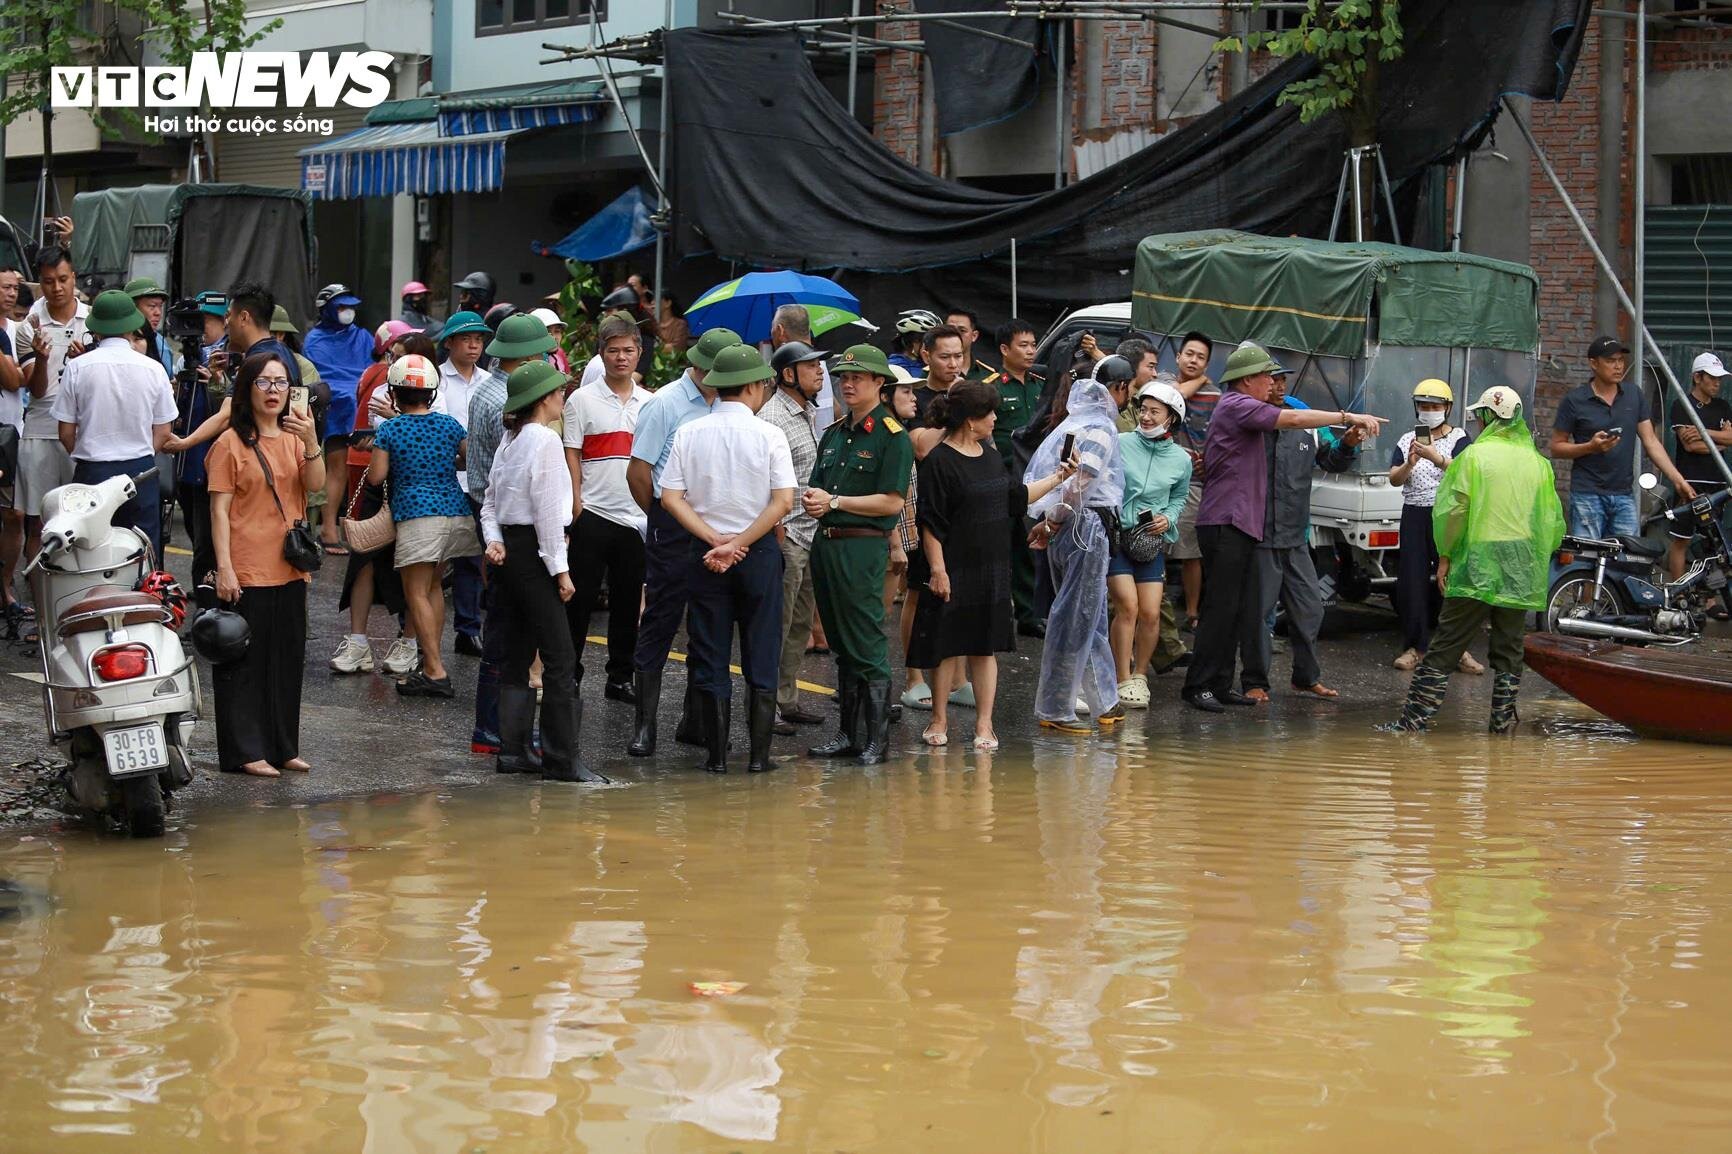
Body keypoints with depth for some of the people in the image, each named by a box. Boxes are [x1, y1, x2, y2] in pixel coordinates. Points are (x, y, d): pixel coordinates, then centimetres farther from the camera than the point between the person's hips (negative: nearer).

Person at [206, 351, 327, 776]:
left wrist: (312, 442, -20)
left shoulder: (293, 436, 12)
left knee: (287, 659, 11)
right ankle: (245, 752, 3)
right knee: (244, 660, -2)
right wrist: (224, 567, -15)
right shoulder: (231, 443, -5)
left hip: (288, 568, 6)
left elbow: (315, 484, -3)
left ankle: (282, 746, 20)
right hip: (246, 571, -6)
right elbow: (219, 509, -8)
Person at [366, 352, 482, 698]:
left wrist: (375, 452, 16)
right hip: (455, 511, 5)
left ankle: (435, 672, -11)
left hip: (416, 514, -5)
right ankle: (431, 655, 22)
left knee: (417, 592, -3)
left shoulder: (390, 430, -3)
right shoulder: (449, 424, 8)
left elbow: (376, 476, -4)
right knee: (433, 585, 19)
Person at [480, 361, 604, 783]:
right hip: (533, 553, -10)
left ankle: (512, 750, 13)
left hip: (509, 552, 10)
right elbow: (547, 511, -17)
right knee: (560, 657, -8)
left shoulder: (510, 440, 15)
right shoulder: (545, 440, -13)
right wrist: (560, 569, -14)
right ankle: (562, 759, -9)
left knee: (517, 654, 12)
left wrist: (495, 540, 4)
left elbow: (490, 501, 17)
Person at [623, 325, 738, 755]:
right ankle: (645, 724, 0)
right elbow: (638, 472, -5)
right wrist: (664, 521, 3)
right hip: (673, 531, -6)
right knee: (660, 622, -4)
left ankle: (696, 721, 18)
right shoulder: (665, 404, -7)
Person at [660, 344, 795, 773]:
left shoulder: (688, 434, -1)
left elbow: (671, 497, -5)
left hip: (706, 553, 2)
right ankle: (759, 753, 5)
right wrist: (737, 545, -11)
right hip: (759, 552, -2)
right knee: (760, 657, 6)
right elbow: (783, 501, -13)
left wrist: (714, 540, -7)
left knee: (710, 657, 7)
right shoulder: (768, 435, -7)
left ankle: (716, 753, 7)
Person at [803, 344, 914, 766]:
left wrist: (834, 502, -12)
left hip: (863, 547, -8)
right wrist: (811, 501, -4)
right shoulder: (833, 434, 18)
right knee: (842, 647, 12)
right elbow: (817, 487, 20)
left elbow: (892, 502, -13)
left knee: (868, 648, -6)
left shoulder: (892, 436, -6)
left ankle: (877, 738, -2)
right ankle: (850, 733, 18)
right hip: (825, 544, 8)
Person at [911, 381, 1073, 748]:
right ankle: (939, 720, 16)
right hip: (954, 572, -7)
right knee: (946, 647, 3)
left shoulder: (989, 453, 11)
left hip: (992, 571, 7)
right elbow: (931, 523, -14)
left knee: (985, 647, 8)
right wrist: (937, 570, -18)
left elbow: (1015, 497, 23)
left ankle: (984, 724, 12)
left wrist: (1057, 478, 21)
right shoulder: (938, 460, -13)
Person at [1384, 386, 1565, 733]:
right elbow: (1553, 520, 12)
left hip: (1478, 566, -4)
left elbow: (1453, 509, -11)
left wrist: (1445, 555, -1)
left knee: (1444, 649, -4)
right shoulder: (1537, 462, 9)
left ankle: (1412, 722, -6)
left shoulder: (1474, 455, -6)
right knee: (1509, 650, 12)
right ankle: (1503, 725, 11)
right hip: (1522, 571, 4)